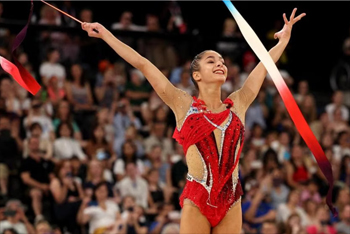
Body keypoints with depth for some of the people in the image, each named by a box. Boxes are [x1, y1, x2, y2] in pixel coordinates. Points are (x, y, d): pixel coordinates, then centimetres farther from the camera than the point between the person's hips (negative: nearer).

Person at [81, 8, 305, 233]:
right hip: (196, 201, -3)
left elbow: (264, 65, 23)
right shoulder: (184, 105, 4)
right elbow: (142, 64, 5)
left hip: (230, 202, 3)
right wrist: (105, 34, 8)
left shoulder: (237, 105, 11)